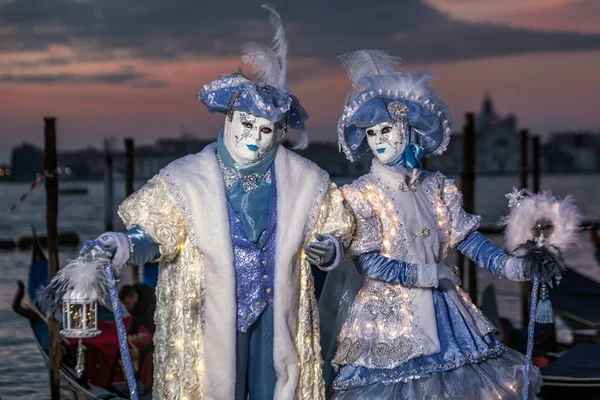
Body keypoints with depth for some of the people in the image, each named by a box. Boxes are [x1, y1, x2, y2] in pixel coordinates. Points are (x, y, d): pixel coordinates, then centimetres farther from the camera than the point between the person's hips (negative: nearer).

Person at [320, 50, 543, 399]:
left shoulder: (437, 188, 7)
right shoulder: (361, 195, -5)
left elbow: (466, 237, 1)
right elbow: (370, 264, -12)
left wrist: (506, 264, -15)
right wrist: (430, 274, -15)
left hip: (443, 310, 4)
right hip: (390, 313, -4)